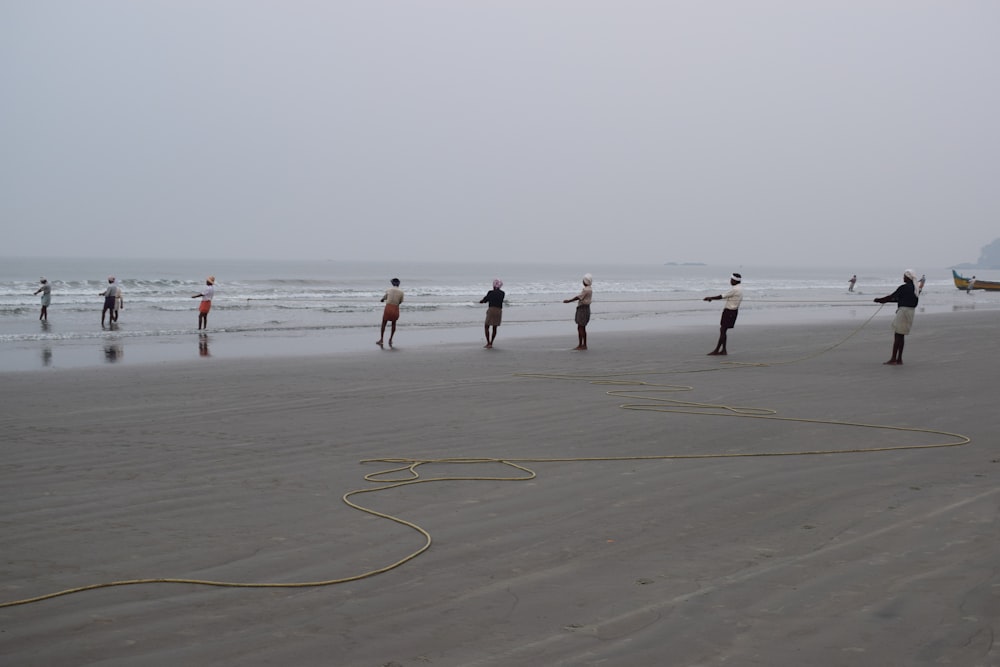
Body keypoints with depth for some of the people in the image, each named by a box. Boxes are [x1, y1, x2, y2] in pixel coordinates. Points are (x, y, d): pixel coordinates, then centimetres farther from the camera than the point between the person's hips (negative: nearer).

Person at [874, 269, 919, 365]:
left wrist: (880, 299, 3)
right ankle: (899, 359, 14)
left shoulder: (903, 287, -15)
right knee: (901, 335, 13)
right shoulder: (914, 288, 14)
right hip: (910, 311, 9)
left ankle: (893, 359, -5)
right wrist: (885, 300, 22)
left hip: (904, 311, -9)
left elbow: (891, 296, -10)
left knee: (897, 335, -6)